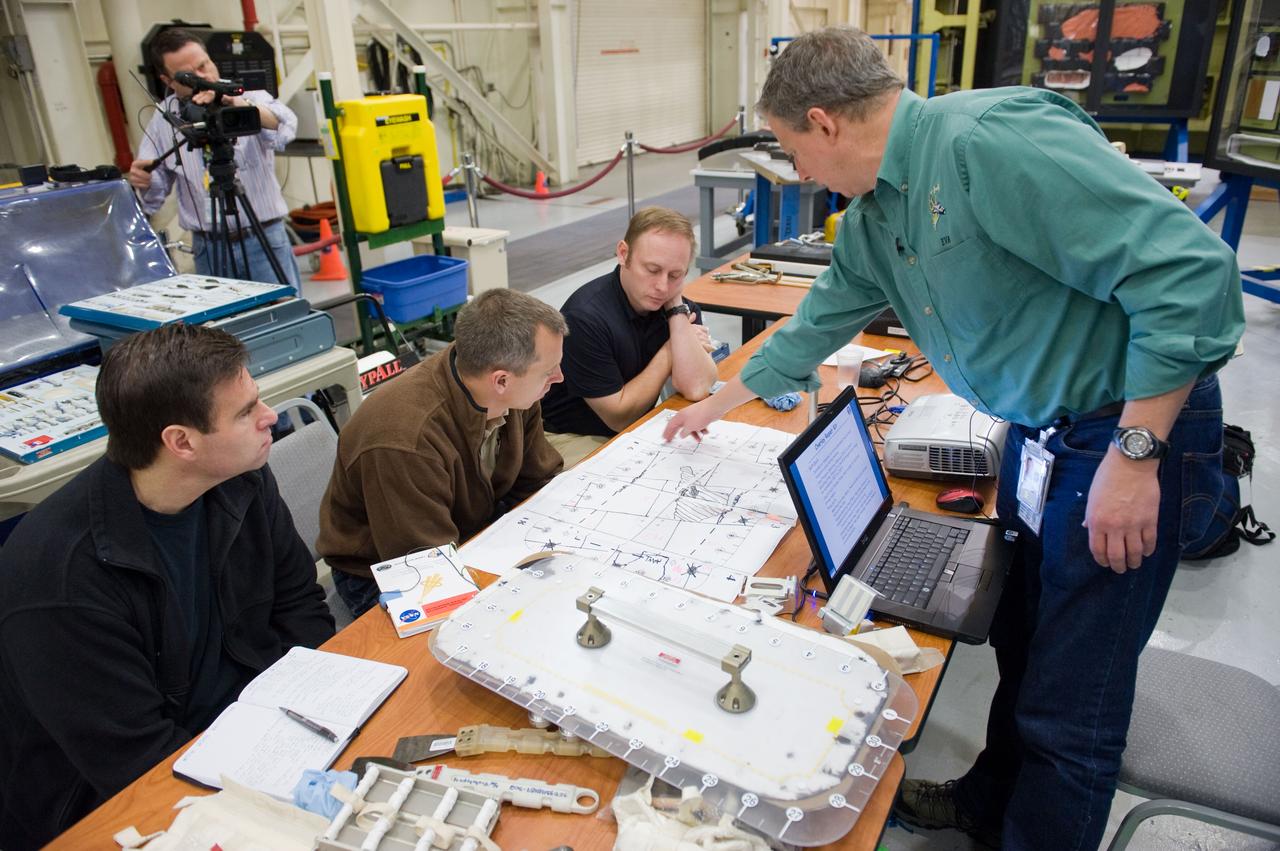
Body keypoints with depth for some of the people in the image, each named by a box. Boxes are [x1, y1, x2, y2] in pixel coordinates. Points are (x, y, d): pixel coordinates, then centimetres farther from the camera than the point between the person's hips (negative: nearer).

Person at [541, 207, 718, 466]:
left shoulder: (681, 307, -4)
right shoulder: (586, 317, -23)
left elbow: (696, 389, -19)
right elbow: (619, 417, -18)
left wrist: (677, 308, -20)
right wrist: (669, 351, -13)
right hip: (576, 439, -6)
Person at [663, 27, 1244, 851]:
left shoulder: (992, 141, -25)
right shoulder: (874, 217, 5)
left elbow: (1192, 270, -27)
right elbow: (819, 323, 19)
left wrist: (1134, 453, -24)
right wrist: (717, 406, 28)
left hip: (1135, 429, -8)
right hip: (1038, 433, 9)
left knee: (1069, 711, 2)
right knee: (1022, 650, 23)